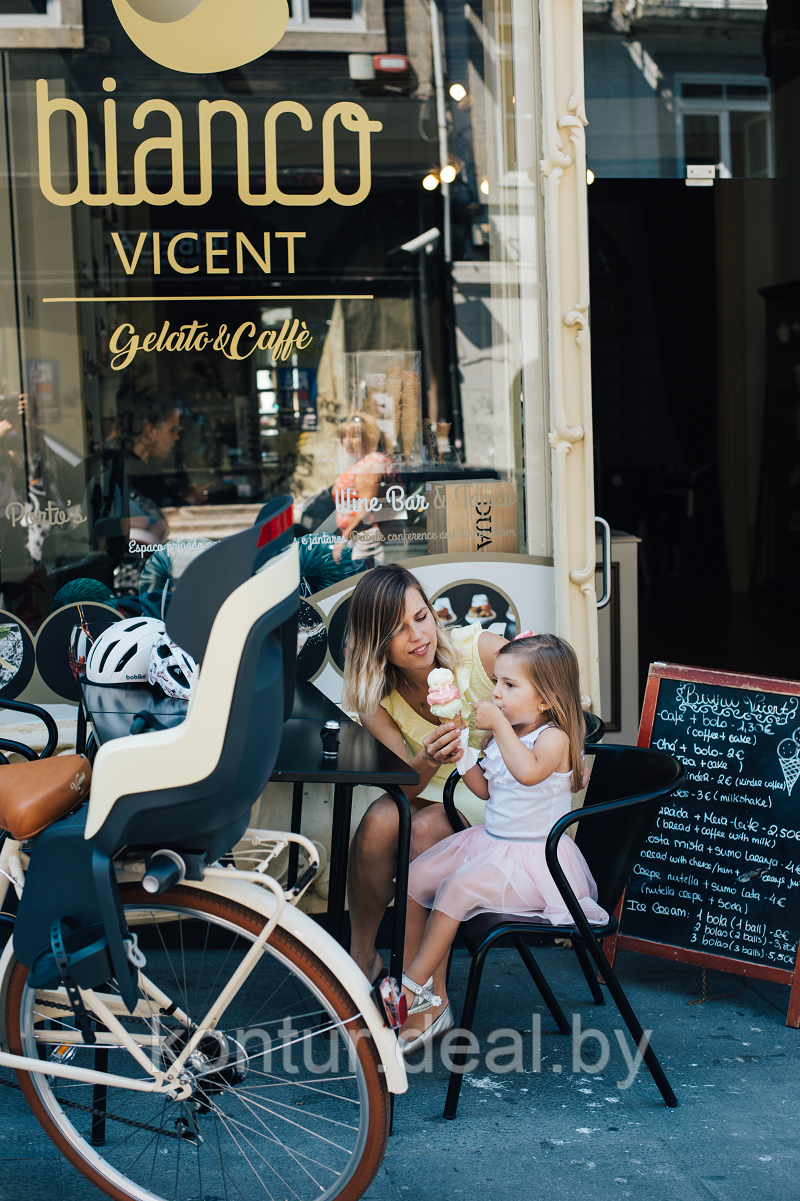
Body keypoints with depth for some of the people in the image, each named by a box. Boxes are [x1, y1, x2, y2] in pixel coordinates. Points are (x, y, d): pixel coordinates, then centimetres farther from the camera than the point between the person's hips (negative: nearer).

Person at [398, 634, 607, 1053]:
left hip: (533, 858, -9)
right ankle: (411, 990, 4)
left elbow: (528, 772, -38)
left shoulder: (555, 738, -16)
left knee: (458, 888, -26)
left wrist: (500, 725, -32)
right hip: (489, 842, 9)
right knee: (415, 878, -1)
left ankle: (413, 987, -14)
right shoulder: (506, 735, 9)